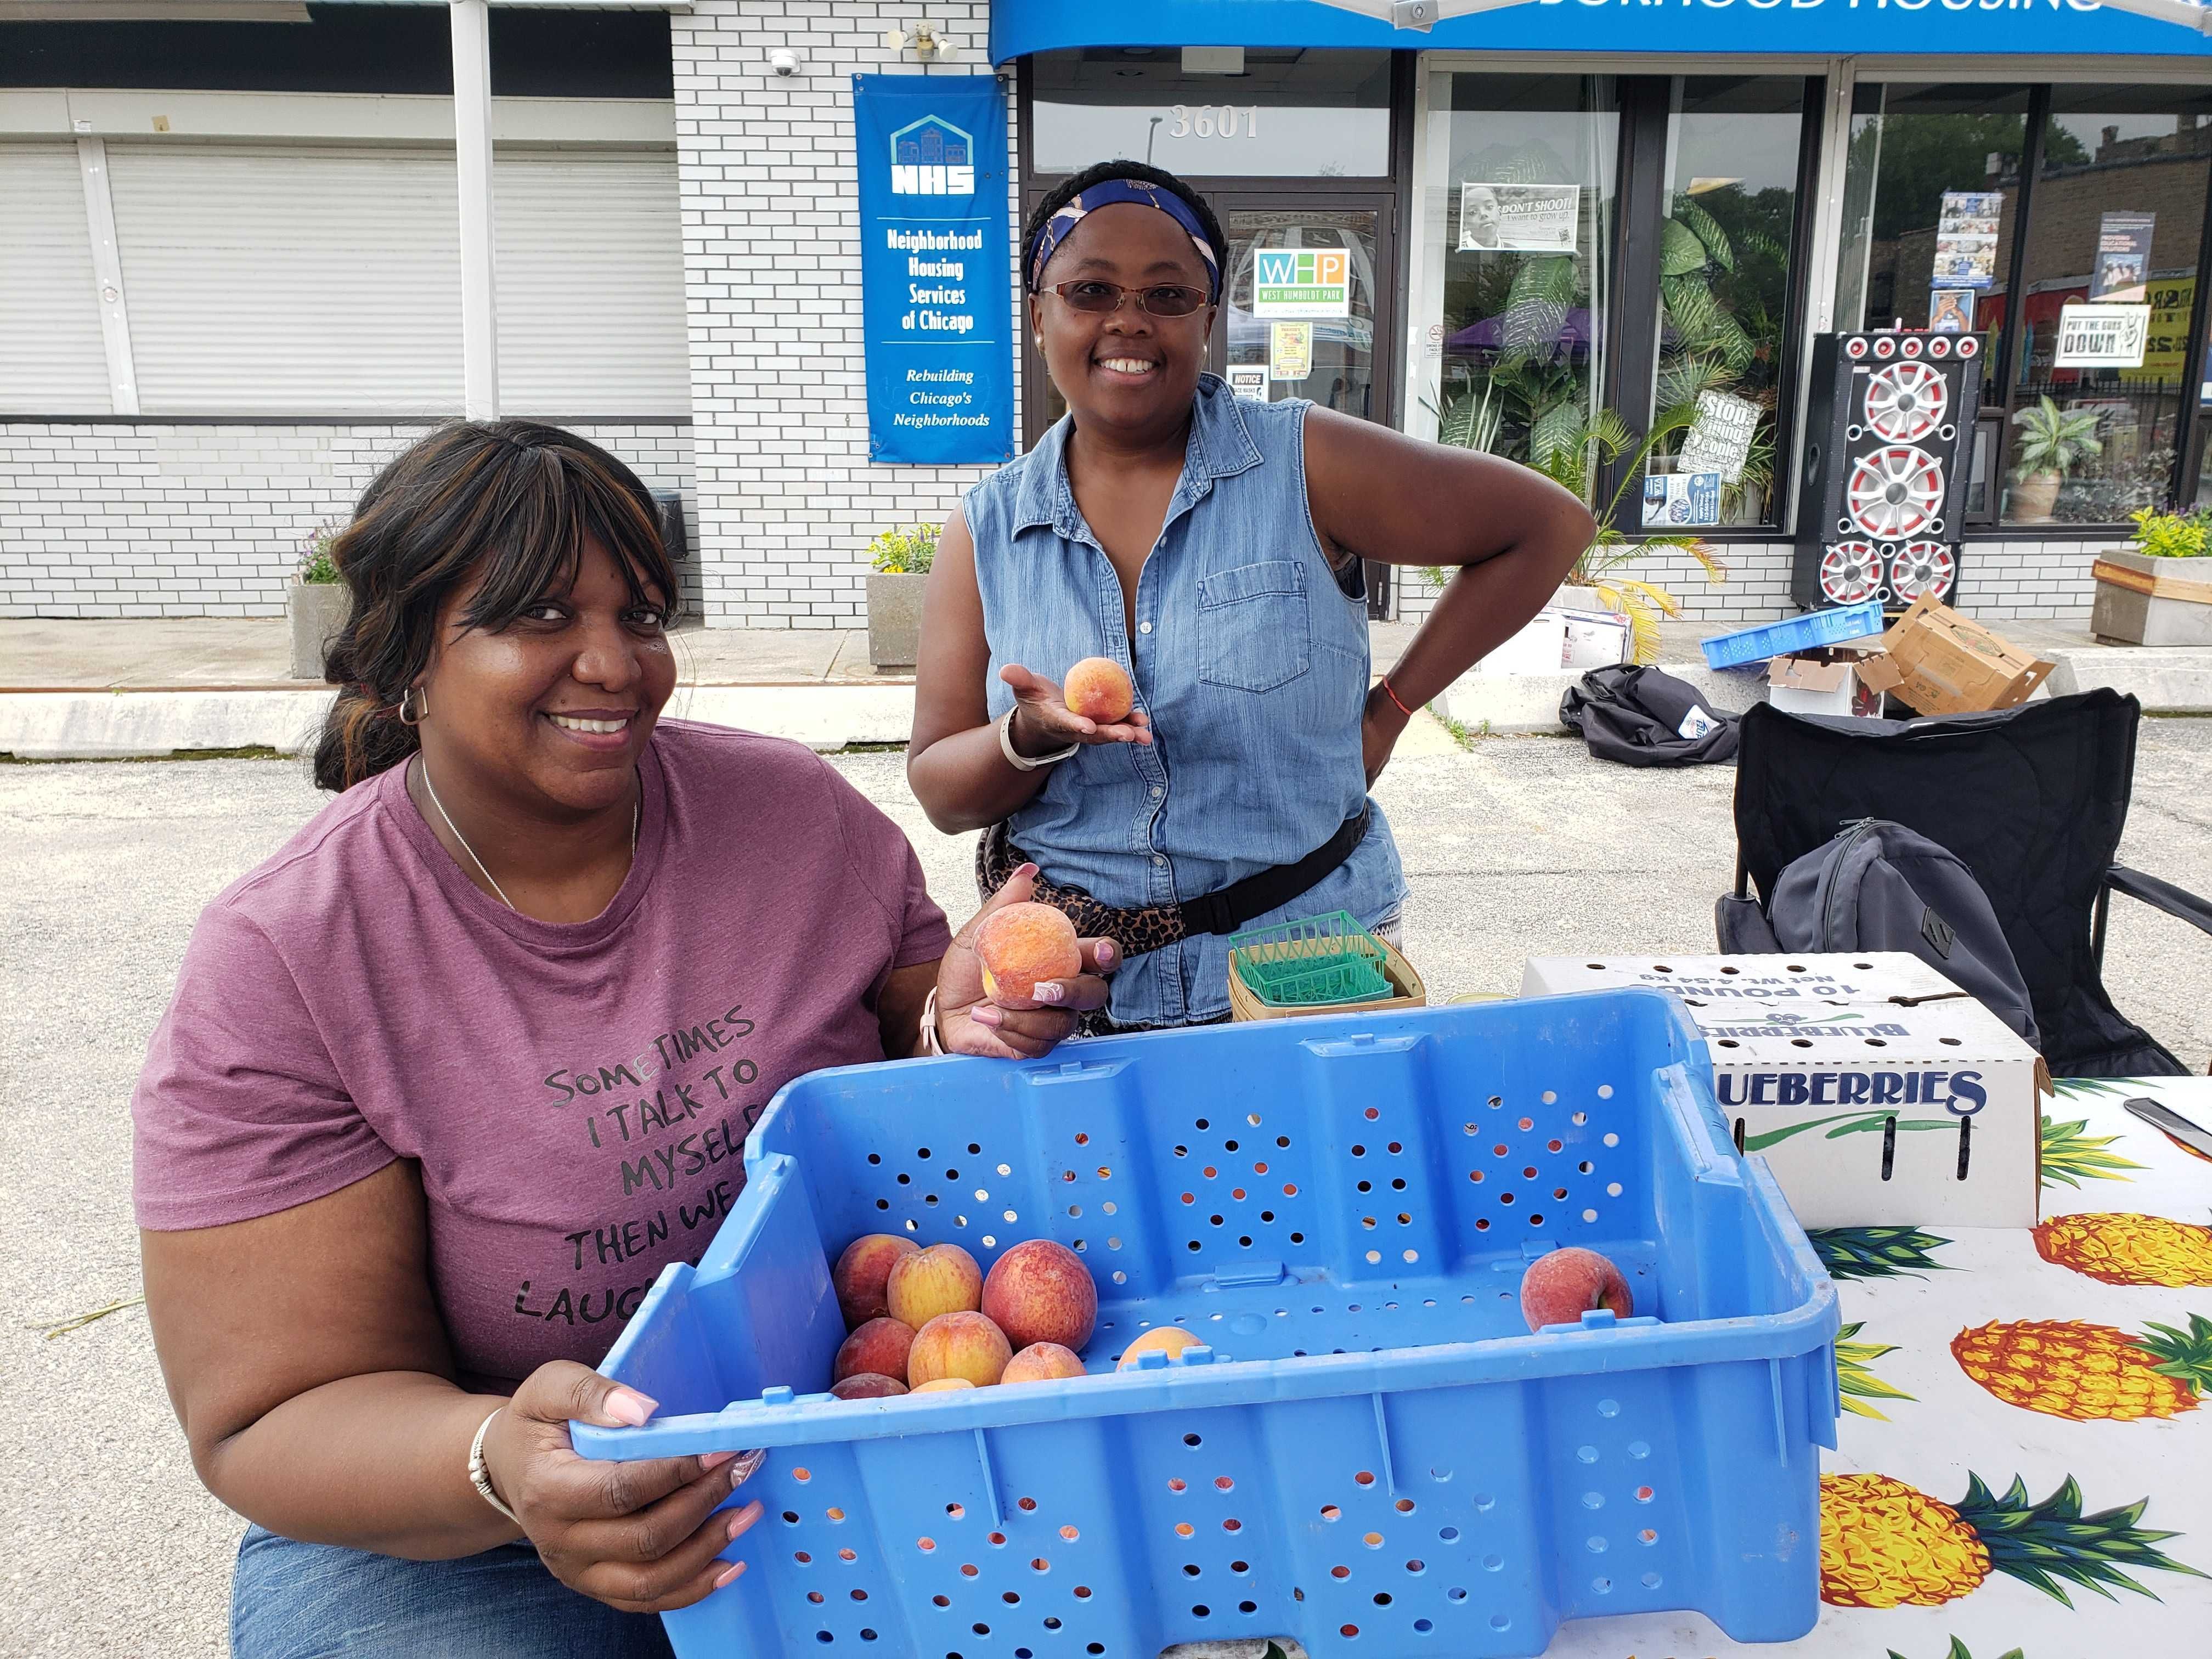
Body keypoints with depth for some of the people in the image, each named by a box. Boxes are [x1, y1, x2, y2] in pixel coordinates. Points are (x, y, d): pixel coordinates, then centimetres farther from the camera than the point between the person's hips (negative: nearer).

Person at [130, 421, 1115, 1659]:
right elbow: (272, 1423, -12)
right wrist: (497, 1465, -33)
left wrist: (955, 1033, -18)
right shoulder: (276, 972, -12)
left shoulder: (800, 812, -5)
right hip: (439, 1530, -1)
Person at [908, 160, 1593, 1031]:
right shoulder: (987, 532, -1)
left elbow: (1549, 525, -3)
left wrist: (1391, 707, -5)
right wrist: (1033, 736, -22)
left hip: (1310, 969, -1)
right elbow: (939, 789, 0)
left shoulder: (1304, 466, -9)